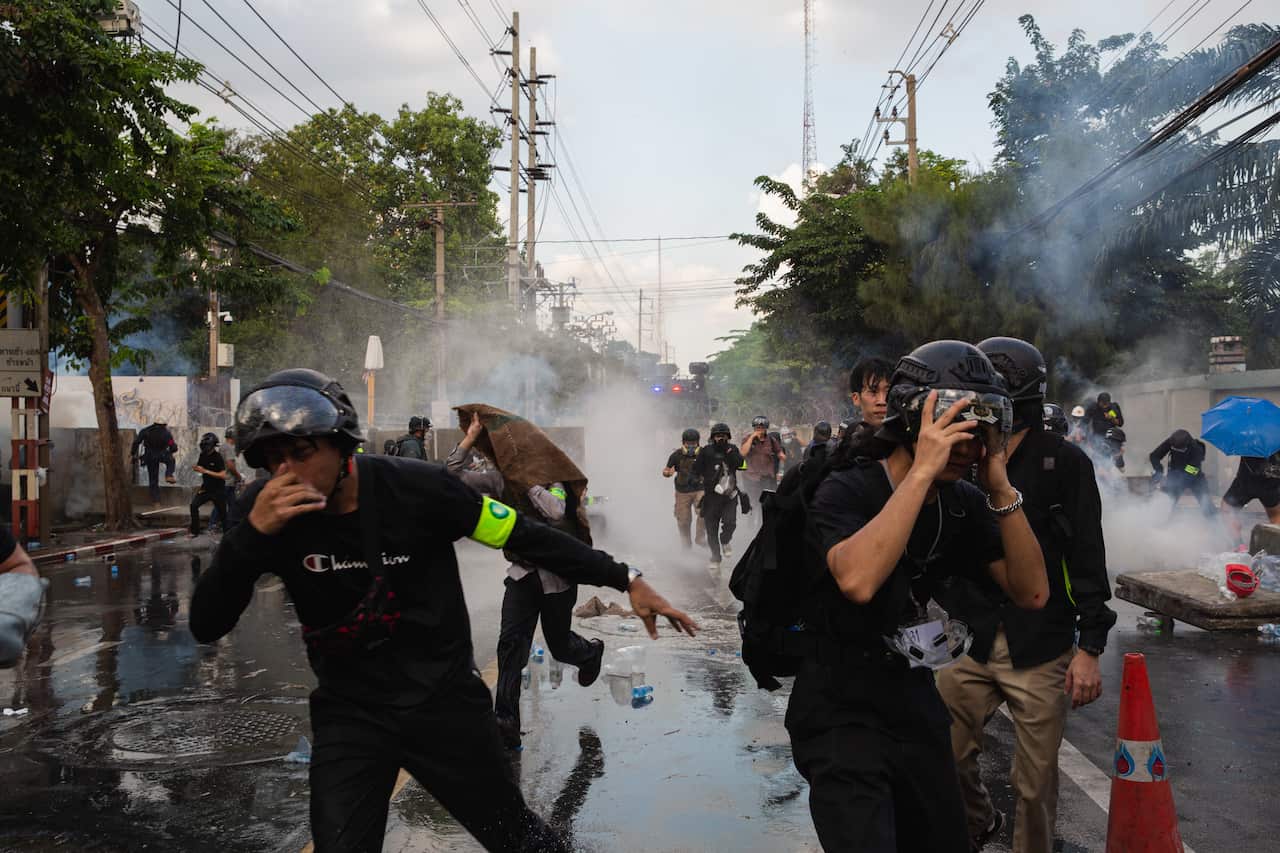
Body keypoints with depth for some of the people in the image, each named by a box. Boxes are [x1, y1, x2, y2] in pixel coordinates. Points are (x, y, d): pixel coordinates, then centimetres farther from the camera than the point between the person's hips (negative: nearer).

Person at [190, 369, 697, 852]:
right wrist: (253, 533, -31)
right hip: (349, 713, 2)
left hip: (444, 701, -1)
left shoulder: (417, 488, -19)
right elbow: (205, 626, -15)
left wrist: (626, 579, -9)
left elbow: (525, 536, -10)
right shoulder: (268, 510, -12)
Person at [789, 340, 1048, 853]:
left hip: (917, 708, 7)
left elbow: (1031, 593, -6)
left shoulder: (963, 503, 1)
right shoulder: (845, 491, -17)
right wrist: (923, 470, -33)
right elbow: (858, 580, -37)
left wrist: (1001, 489, -16)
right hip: (843, 716, -6)